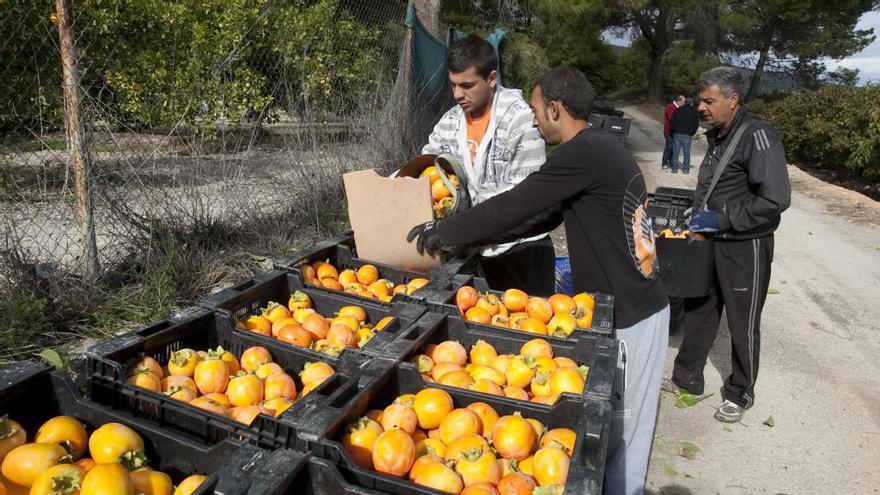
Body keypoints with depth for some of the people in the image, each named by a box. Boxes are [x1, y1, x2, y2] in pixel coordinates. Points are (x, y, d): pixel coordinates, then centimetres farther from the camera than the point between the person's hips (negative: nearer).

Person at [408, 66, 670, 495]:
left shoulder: (585, 153, -20)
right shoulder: (600, 148, 12)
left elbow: (511, 207, -19)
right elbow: (543, 216, 14)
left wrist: (441, 233, -6)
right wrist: (461, 235, 13)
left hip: (626, 318, -9)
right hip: (636, 306, 9)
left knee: (617, 436, 6)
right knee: (616, 429, 22)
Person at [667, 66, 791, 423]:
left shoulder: (757, 135, -19)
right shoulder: (717, 135, 7)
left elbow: (776, 199, -26)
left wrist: (723, 219, -22)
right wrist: (699, 215, 9)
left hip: (745, 247, -8)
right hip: (712, 241, 8)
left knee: (743, 326, 9)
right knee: (698, 311, 17)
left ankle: (740, 394, 29)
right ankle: (687, 378, 33)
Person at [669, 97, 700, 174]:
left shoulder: (678, 110, 5)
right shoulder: (694, 111, 3)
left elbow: (672, 122, 3)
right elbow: (697, 124, 3)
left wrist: (673, 131, 13)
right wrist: (692, 133, 15)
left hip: (677, 134, 1)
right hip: (687, 135, -1)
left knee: (675, 152, 4)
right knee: (686, 152, 4)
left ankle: (674, 168, 4)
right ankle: (686, 169, 5)